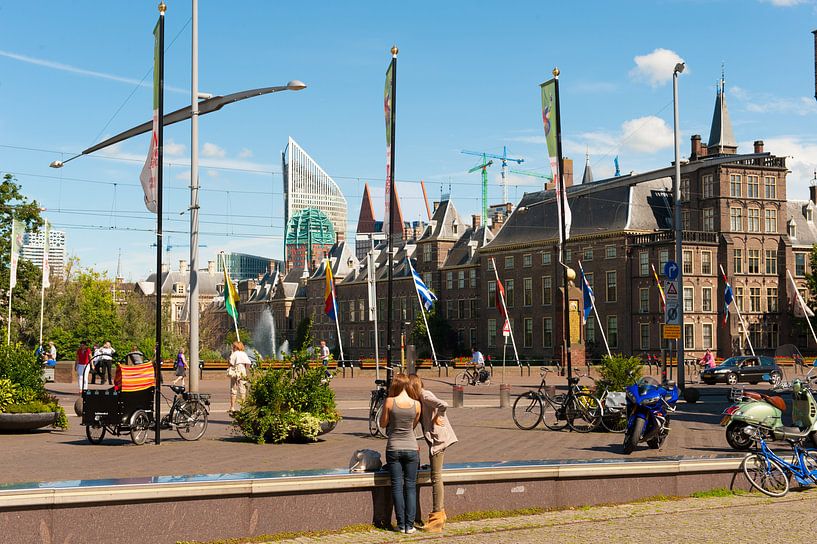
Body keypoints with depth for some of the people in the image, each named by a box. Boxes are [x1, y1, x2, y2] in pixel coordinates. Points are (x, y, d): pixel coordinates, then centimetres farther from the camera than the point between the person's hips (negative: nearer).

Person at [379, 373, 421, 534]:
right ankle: (410, 525, 5)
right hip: (411, 448, 1)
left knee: (397, 486, 6)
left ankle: (401, 525, 6)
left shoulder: (390, 402, -11)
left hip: (393, 448, -1)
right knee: (411, 486, 7)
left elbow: (382, 423, 1)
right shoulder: (416, 404, -5)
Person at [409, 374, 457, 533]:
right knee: (436, 477, 14)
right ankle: (440, 513, 20)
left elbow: (443, 405, -29)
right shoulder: (420, 399, 16)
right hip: (435, 439, 10)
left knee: (436, 477, -6)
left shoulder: (425, 395, -14)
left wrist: (437, 417, -15)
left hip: (438, 438, -10)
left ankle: (437, 516, -3)